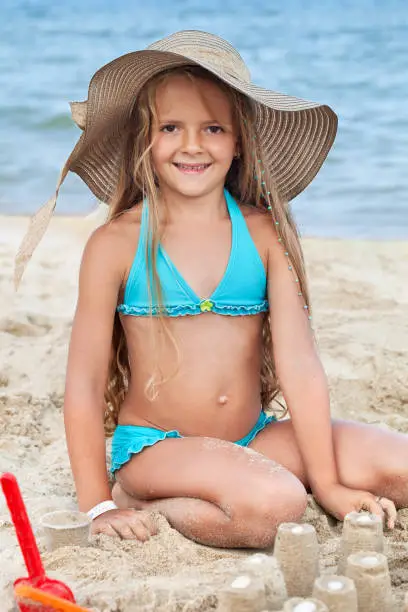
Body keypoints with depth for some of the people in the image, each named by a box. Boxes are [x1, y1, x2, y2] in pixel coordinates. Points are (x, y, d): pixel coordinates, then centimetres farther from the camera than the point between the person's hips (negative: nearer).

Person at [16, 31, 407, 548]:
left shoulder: (265, 234, -1)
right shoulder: (116, 244, -7)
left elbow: (300, 363, -6)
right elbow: (84, 384, -5)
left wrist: (328, 485, -10)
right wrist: (98, 506, -9)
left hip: (254, 439, 5)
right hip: (155, 448, -5)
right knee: (275, 503, -33)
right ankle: (137, 503, -7)